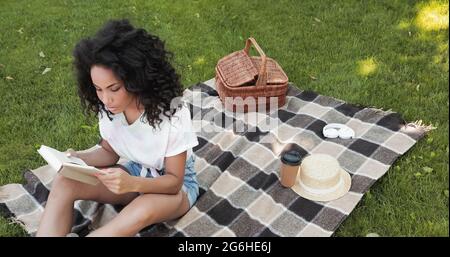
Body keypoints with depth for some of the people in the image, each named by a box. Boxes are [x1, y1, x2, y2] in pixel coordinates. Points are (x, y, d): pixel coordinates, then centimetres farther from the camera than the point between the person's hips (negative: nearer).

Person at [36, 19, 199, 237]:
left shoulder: (173, 114, -31)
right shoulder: (108, 107, -15)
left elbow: (174, 181, -22)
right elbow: (110, 152, 2)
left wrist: (133, 184, -41)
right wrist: (78, 158, -20)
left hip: (177, 184, -4)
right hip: (134, 174, 5)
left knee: (144, 209, -39)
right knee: (64, 182, -18)